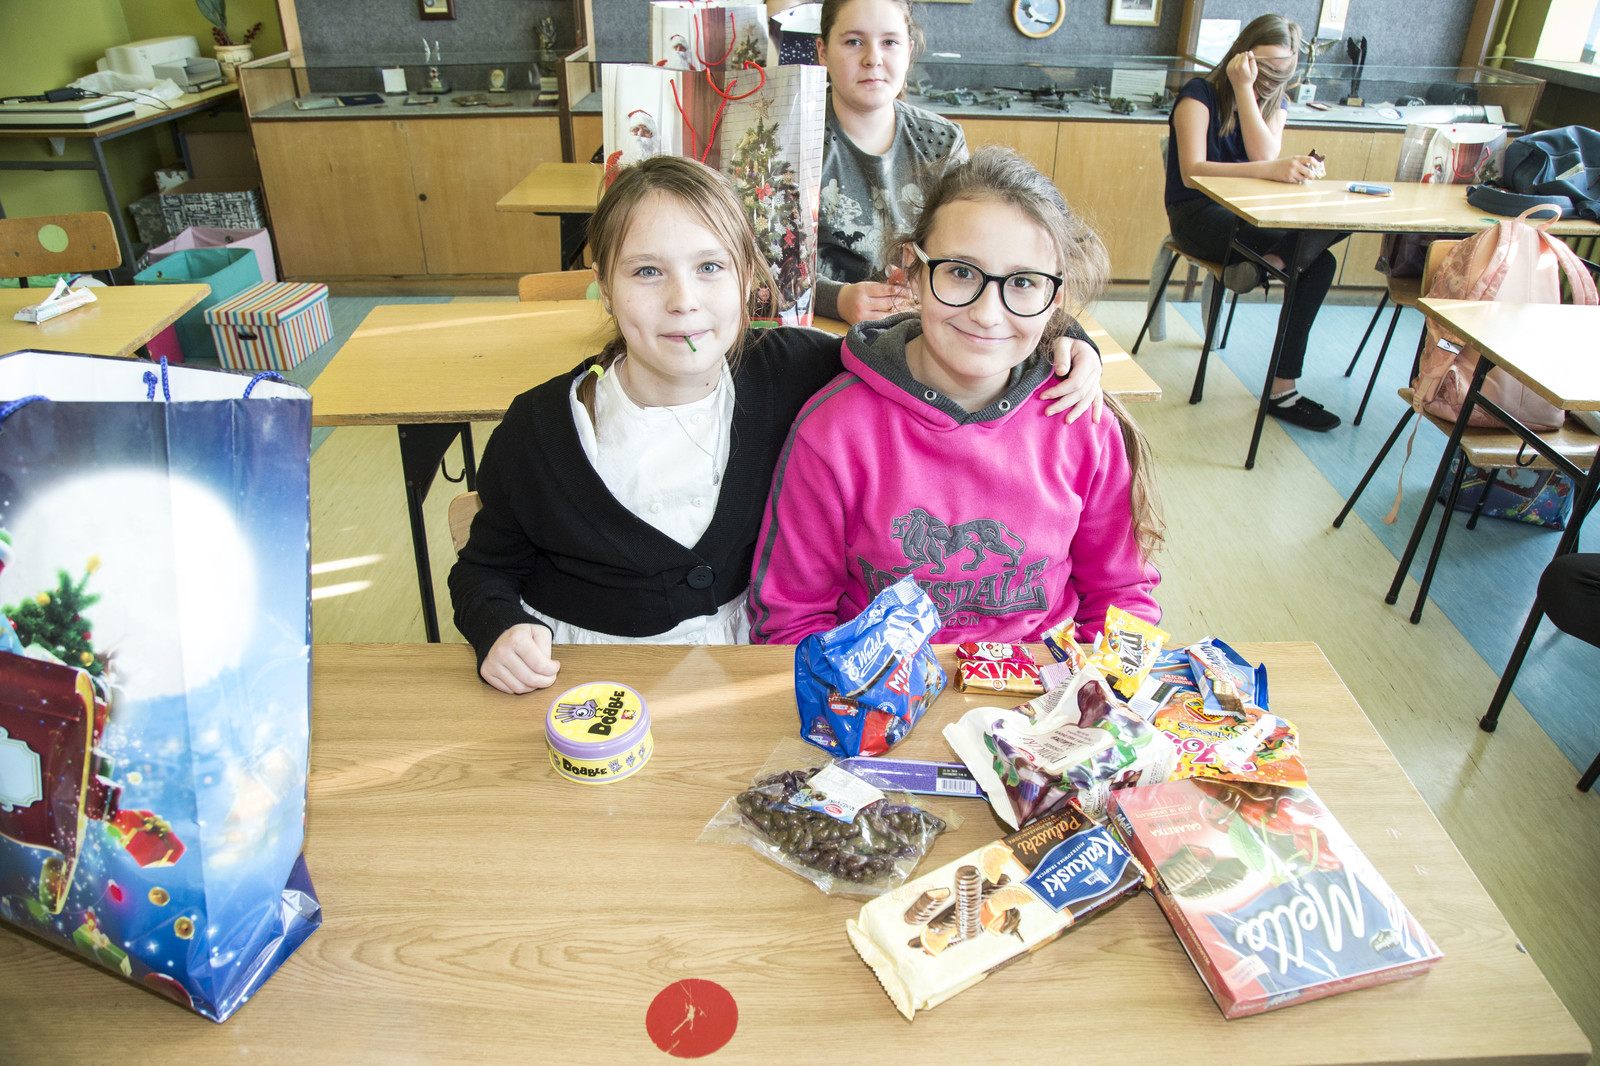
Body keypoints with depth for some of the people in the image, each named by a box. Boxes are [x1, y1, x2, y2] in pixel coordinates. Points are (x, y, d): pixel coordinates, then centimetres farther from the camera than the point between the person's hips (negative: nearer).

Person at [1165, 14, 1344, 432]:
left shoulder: (1273, 101, 11)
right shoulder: (1200, 95, -8)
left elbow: (1264, 155, -11)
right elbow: (1192, 172, -25)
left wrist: (1246, 91, -16)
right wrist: (1271, 171, -38)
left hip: (1250, 215, 6)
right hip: (1197, 214, -6)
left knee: (1321, 263, -23)